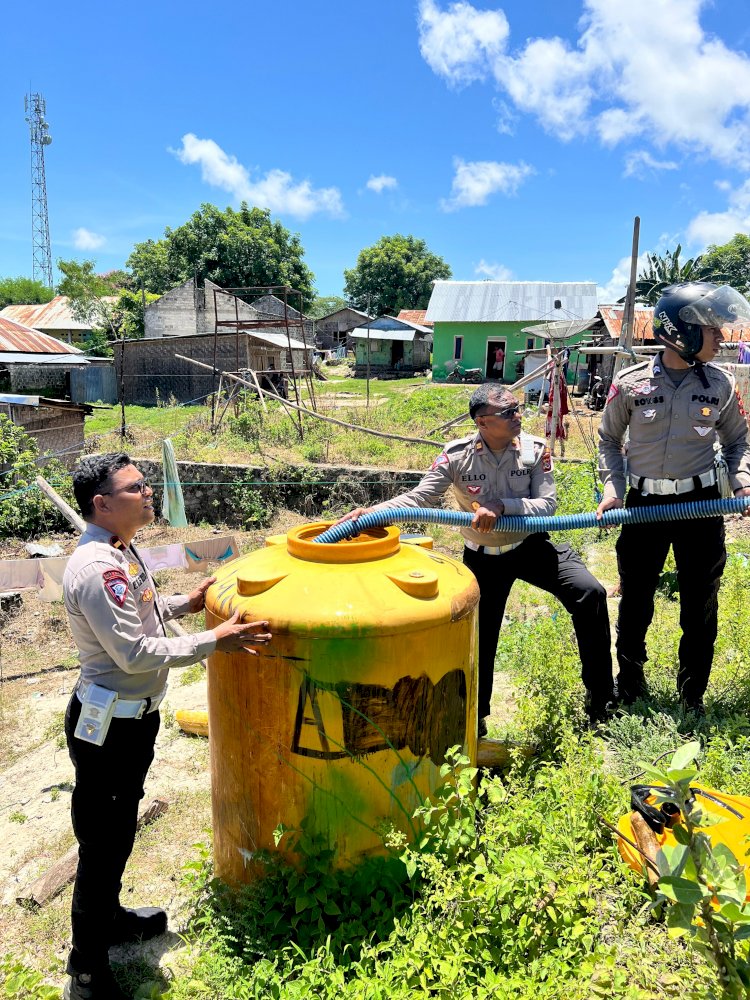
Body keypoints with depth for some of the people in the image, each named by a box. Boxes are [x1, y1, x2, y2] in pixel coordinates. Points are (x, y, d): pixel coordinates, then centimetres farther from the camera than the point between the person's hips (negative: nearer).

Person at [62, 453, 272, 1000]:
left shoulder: (120, 550, 5)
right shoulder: (96, 568, -27)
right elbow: (134, 653, -28)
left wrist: (186, 603, 11)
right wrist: (214, 641, -25)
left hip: (133, 716, 10)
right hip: (108, 725, -10)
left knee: (119, 830, 26)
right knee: (102, 842, 7)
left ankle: (108, 916, 48)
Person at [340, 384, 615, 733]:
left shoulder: (535, 449, -13)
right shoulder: (457, 455, -17)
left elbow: (547, 504, -17)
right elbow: (419, 497, -22)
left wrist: (501, 505, -33)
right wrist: (372, 512, -39)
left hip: (530, 547, 1)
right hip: (483, 558, 0)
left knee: (590, 593, -19)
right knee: (479, 637, 7)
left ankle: (600, 698, -2)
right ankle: (475, 715, 32)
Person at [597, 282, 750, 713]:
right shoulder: (630, 383, -5)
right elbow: (610, 440, 7)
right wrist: (612, 487, -5)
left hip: (701, 504, 1)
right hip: (644, 504, -1)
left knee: (701, 609, 8)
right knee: (635, 603, 10)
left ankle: (692, 700, 28)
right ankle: (630, 689, 32)